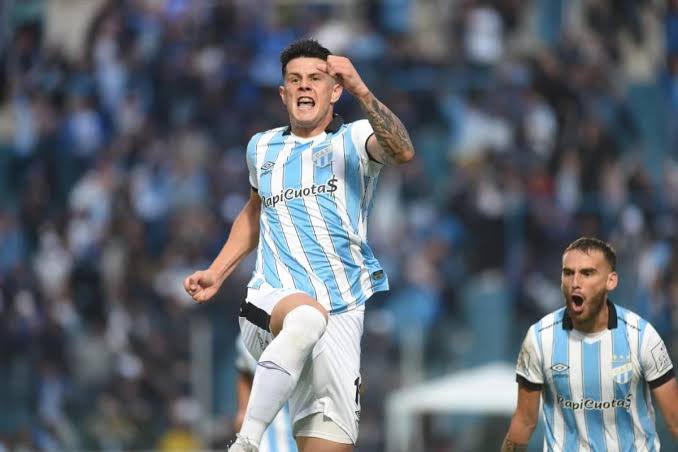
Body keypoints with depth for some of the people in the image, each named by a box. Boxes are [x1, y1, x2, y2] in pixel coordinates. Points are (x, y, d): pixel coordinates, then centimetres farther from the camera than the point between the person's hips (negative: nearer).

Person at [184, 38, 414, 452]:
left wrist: (360, 90, -29)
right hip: (272, 306, 0)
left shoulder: (354, 140, 4)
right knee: (307, 317, -38)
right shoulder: (263, 148, 16)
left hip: (347, 314, 0)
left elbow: (403, 153, -19)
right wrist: (216, 273, 27)